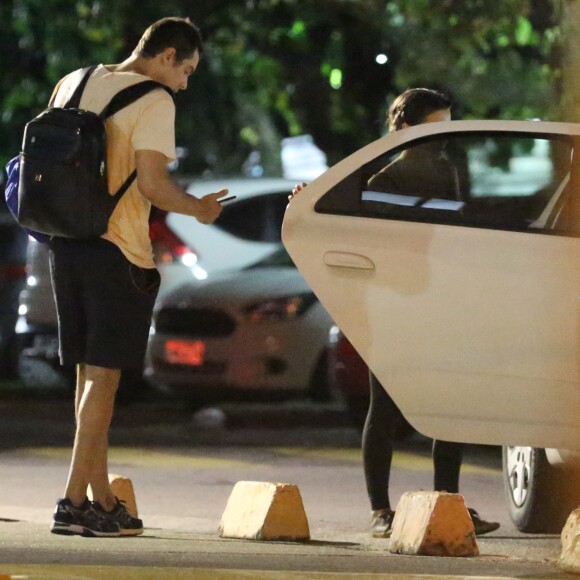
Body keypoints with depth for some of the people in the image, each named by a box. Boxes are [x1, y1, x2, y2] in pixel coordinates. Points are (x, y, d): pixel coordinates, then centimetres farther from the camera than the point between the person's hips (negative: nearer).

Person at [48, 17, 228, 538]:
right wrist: (199, 208, -1)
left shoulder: (73, 84, 12)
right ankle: (74, 503, -9)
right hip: (118, 249, -7)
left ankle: (101, 499, 15)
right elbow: (152, 185, -17)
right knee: (104, 375, -5)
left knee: (89, 373, 12)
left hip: (68, 242, 7)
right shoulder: (153, 101, -11)